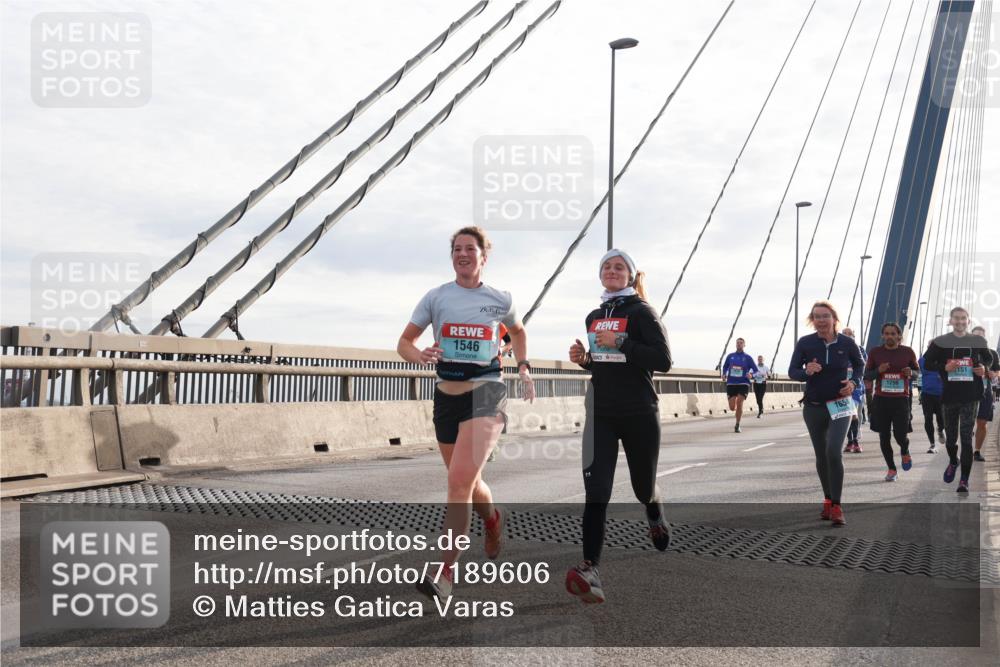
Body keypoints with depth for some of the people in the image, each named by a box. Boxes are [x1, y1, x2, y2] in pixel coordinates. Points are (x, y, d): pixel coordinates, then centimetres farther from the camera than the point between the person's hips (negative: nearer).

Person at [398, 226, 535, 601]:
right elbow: (405, 342, 5)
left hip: (486, 394, -3)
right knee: (467, 483, 16)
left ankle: (445, 573, -16)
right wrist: (420, 356, -16)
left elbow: (518, 332, 25)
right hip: (447, 396, 3)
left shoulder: (500, 300, 4)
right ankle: (493, 519, 50)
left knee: (460, 480, -19)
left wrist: (523, 368, 13)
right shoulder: (436, 297, 3)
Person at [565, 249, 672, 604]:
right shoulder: (593, 317, 14)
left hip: (639, 413, -3)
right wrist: (583, 359, 4)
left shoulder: (641, 312, -4)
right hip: (600, 414, 4)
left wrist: (621, 342, -21)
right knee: (596, 491, -12)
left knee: (643, 486, 12)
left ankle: (656, 521, 49)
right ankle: (590, 570, -20)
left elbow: (663, 360, -14)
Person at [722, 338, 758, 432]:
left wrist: (751, 374, -18)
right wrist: (724, 374, 2)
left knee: (739, 403, -19)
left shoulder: (748, 358, 3)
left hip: (743, 384, -2)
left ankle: (737, 426, -6)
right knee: (732, 408, -3)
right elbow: (725, 367, 22)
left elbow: (756, 370, 3)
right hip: (731, 384, 2)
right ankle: (739, 411, 36)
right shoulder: (730, 356, 9)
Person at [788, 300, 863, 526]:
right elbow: (792, 371, -4)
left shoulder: (846, 343, -8)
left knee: (833, 452, -18)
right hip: (813, 407, 2)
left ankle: (836, 506, -13)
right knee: (821, 456, 12)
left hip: (839, 406, -2)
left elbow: (859, 364, 11)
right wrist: (807, 372, -25)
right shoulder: (805, 343, -9)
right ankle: (828, 500, 30)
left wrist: (854, 382, -7)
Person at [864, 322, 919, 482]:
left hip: (901, 399, -1)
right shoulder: (875, 352, 3)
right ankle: (891, 469, 19)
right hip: (881, 399, 1)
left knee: (900, 435, -8)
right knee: (884, 436, 3)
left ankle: (905, 452, 28)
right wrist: (878, 370, -13)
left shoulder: (908, 352, 3)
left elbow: (918, 371, 14)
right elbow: (867, 375, 7)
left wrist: (910, 373, -9)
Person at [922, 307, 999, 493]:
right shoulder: (940, 342, 0)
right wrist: (944, 368, -16)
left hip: (971, 396, -1)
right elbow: (928, 363, 2)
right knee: (950, 435, 14)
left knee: (966, 437, -6)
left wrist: (985, 368, -4)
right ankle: (953, 462, 44)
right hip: (949, 395, 1)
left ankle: (964, 480, -5)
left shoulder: (978, 341, 5)